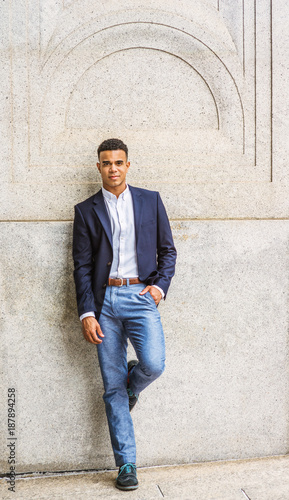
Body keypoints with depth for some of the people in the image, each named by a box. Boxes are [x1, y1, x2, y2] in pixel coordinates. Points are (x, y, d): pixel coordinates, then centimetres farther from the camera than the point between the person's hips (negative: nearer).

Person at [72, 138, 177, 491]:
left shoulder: (150, 201, 10)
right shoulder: (86, 210, 8)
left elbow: (168, 250, 13)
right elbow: (82, 267, 5)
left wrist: (160, 285, -4)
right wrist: (87, 313, -3)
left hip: (140, 294, 0)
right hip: (105, 299, 0)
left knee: (153, 364, -21)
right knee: (112, 386, 2)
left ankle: (131, 387, 18)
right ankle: (126, 464, 15)